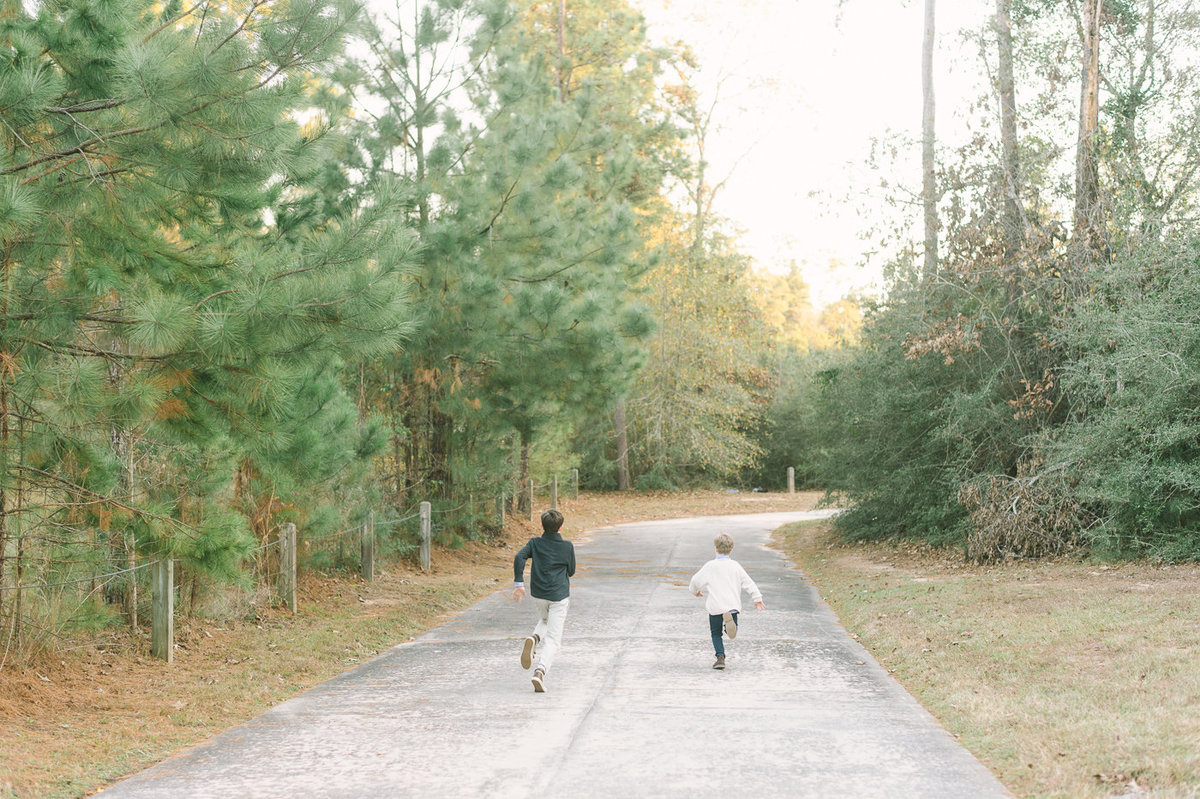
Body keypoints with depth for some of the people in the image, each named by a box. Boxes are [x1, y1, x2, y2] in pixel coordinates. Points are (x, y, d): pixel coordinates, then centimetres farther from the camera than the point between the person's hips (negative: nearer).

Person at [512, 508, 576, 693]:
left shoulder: (535, 543, -1)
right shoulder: (567, 546, -4)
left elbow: (519, 557, -17)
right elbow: (571, 571, 6)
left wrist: (518, 583, -17)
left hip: (538, 594, 3)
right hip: (559, 595, -3)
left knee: (544, 620, 32)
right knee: (553, 638, -4)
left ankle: (534, 639, -1)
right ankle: (540, 671, -25)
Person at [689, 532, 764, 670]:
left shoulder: (710, 566, -1)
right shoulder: (735, 566, 6)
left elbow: (696, 580, 8)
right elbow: (748, 583, 5)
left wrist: (695, 590, 29)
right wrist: (757, 598, 10)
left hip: (715, 607, -1)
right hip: (733, 605, 2)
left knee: (716, 633, 12)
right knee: (732, 633, 12)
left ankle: (720, 657, -5)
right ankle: (729, 619, -20)